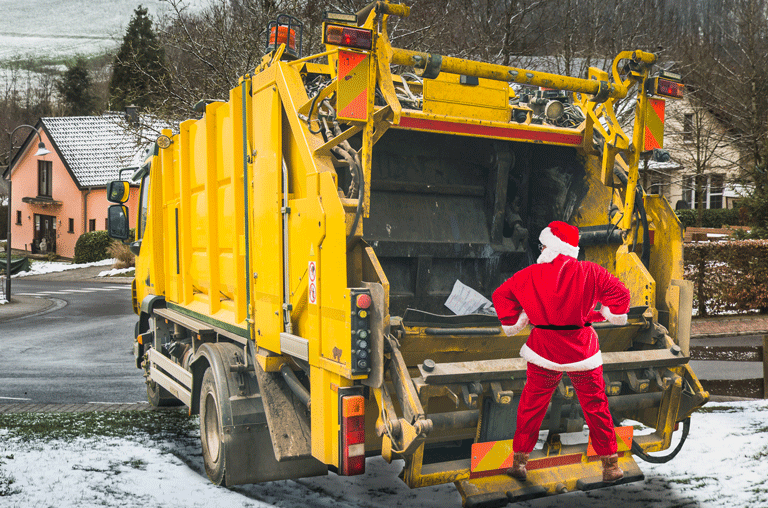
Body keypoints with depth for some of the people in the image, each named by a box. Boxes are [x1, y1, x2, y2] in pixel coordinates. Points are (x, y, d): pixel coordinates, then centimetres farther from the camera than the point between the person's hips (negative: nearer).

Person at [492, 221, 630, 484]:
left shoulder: (531, 275, -6)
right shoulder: (590, 272, -7)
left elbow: (501, 294, 3)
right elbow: (620, 293, -3)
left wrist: (513, 324, 14)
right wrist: (609, 314, 15)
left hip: (543, 350, 0)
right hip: (582, 350, 0)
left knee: (531, 405, 15)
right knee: (596, 406, 14)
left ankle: (519, 461, 21)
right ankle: (610, 466, 23)